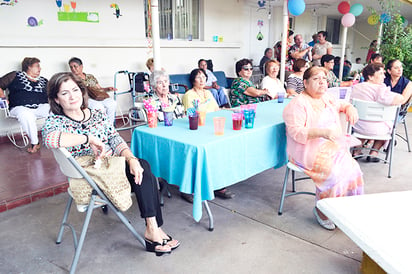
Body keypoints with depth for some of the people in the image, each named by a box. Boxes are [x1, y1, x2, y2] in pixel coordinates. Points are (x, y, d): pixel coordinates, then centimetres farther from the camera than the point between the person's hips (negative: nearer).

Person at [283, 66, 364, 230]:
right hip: (308, 150, -7)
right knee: (332, 172, -27)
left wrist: (350, 109, 11)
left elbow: (343, 105, 35)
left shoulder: (327, 99, 16)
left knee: (352, 168, -15)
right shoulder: (298, 103, -9)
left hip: (332, 147, 7)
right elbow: (296, 132, -18)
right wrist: (323, 132, -27)